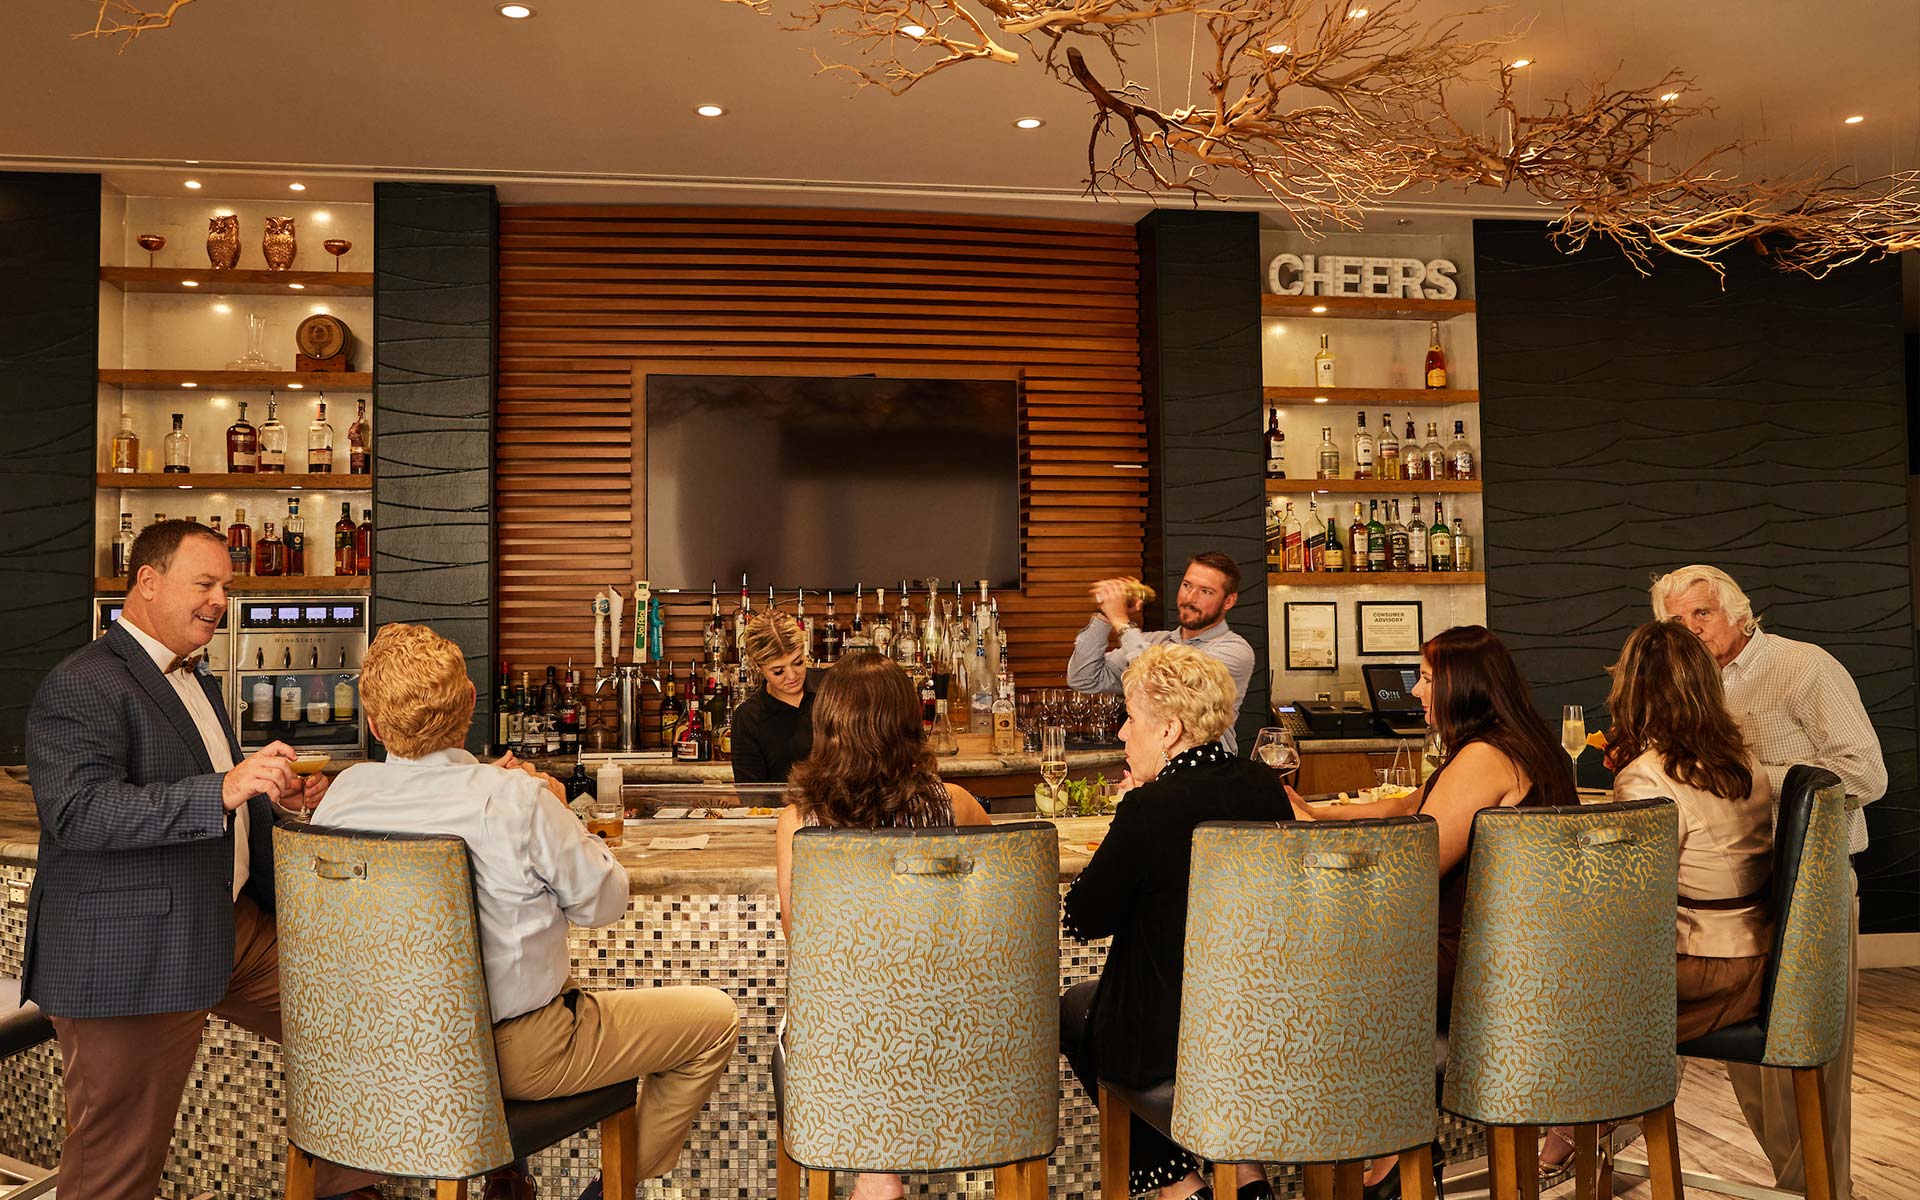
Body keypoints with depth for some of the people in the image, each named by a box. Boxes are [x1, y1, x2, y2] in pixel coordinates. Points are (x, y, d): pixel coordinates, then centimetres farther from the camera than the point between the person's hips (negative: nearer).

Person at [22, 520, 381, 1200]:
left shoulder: (195, 678, 17)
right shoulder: (81, 686, -15)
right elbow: (78, 813, -28)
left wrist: (277, 798, 10)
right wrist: (224, 790, -37)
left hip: (234, 926, 9)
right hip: (131, 956, -9)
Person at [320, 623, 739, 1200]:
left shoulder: (345, 792, -12)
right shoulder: (517, 800, -28)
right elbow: (604, 900, -14)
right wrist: (561, 815, -1)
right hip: (517, 1055, -7)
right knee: (715, 1018, 7)